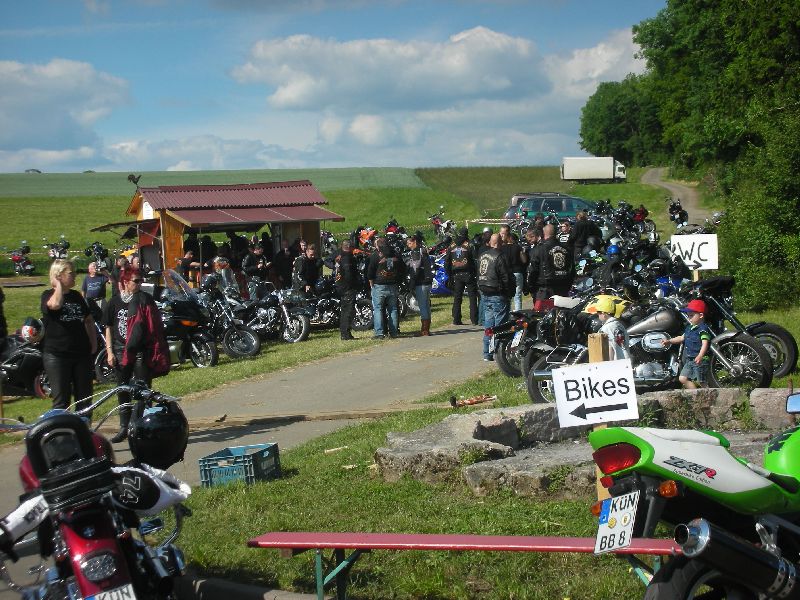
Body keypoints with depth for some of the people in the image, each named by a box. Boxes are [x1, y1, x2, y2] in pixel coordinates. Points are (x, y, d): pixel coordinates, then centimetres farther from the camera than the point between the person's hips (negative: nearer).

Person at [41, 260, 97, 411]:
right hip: (57, 355, -5)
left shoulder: (76, 296, 13)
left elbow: (89, 320, 21)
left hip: (81, 353, 6)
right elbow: (55, 304, -30)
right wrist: (58, 284, -13)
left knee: (84, 399, 8)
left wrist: (94, 344, 10)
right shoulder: (48, 295, -5)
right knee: (61, 401, -3)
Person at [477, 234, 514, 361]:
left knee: (488, 322, 12)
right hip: (497, 295, -8)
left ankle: (487, 353, 14)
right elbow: (506, 277, -15)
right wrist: (510, 291, -4)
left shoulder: (482, 256, 9)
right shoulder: (499, 257, -16)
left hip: (485, 294, 8)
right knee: (500, 323, -3)